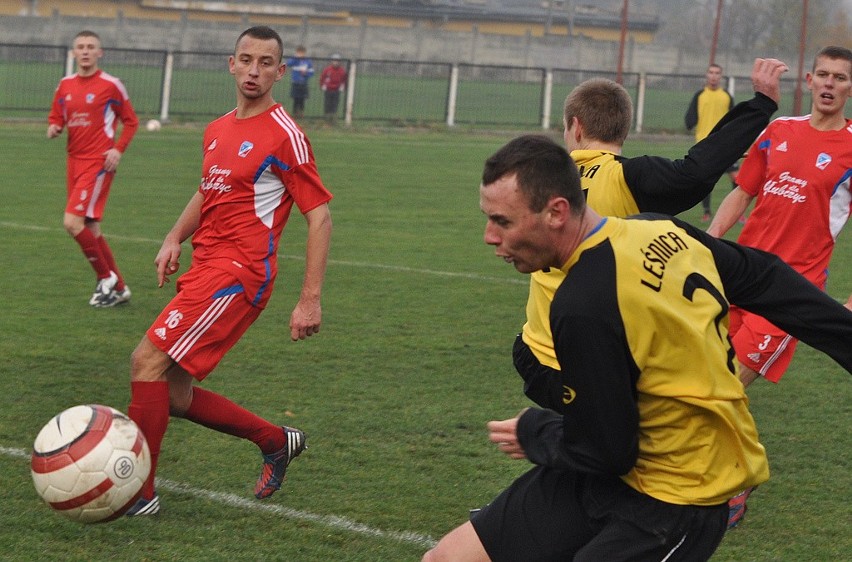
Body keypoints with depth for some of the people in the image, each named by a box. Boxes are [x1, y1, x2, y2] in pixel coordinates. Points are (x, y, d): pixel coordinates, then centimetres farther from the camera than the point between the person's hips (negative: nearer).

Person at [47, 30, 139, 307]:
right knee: (90, 228, 10)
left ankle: (105, 277, -1)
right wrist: (53, 127, -4)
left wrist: (118, 149, -11)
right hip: (74, 160, 7)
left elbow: (131, 121, 2)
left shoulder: (111, 85, -6)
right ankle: (119, 288, 21)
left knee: (73, 222, -18)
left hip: (99, 162, -7)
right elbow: (56, 116, 19)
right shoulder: (65, 85, 10)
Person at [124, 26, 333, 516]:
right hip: (205, 268, 9)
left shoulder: (284, 135, -9)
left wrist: (311, 300, -16)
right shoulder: (217, 130, 15)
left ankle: (138, 493, -9)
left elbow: (320, 215, -11)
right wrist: (176, 238, 11)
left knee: (148, 361, -17)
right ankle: (276, 441, 27)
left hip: (238, 273, -9)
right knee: (173, 396, 9)